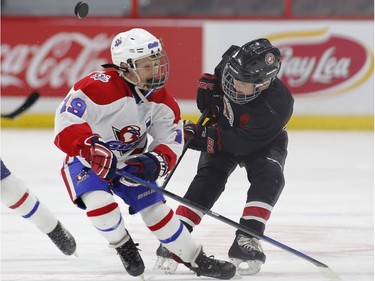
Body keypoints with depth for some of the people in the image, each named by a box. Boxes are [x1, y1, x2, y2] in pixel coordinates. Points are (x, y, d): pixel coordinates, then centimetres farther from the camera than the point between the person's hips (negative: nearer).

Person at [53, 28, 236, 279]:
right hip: (87, 161, -5)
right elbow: (67, 124, -34)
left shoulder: (161, 100, -9)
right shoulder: (100, 87, -31)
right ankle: (124, 247, -1)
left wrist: (155, 162, -25)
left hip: (131, 161, 5)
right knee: (100, 202, -30)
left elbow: (171, 142, -3)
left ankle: (196, 259, 11)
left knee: (155, 208, -4)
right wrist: (93, 150, -47)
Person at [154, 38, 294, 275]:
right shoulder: (232, 61, -28)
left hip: (263, 142, -3)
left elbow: (242, 143, -36)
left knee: (269, 176, -30)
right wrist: (208, 84, -13)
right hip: (223, 128, 3)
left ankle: (247, 239, -28)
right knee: (210, 176, -18)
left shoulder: (276, 106, -42)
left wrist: (201, 137, -37)